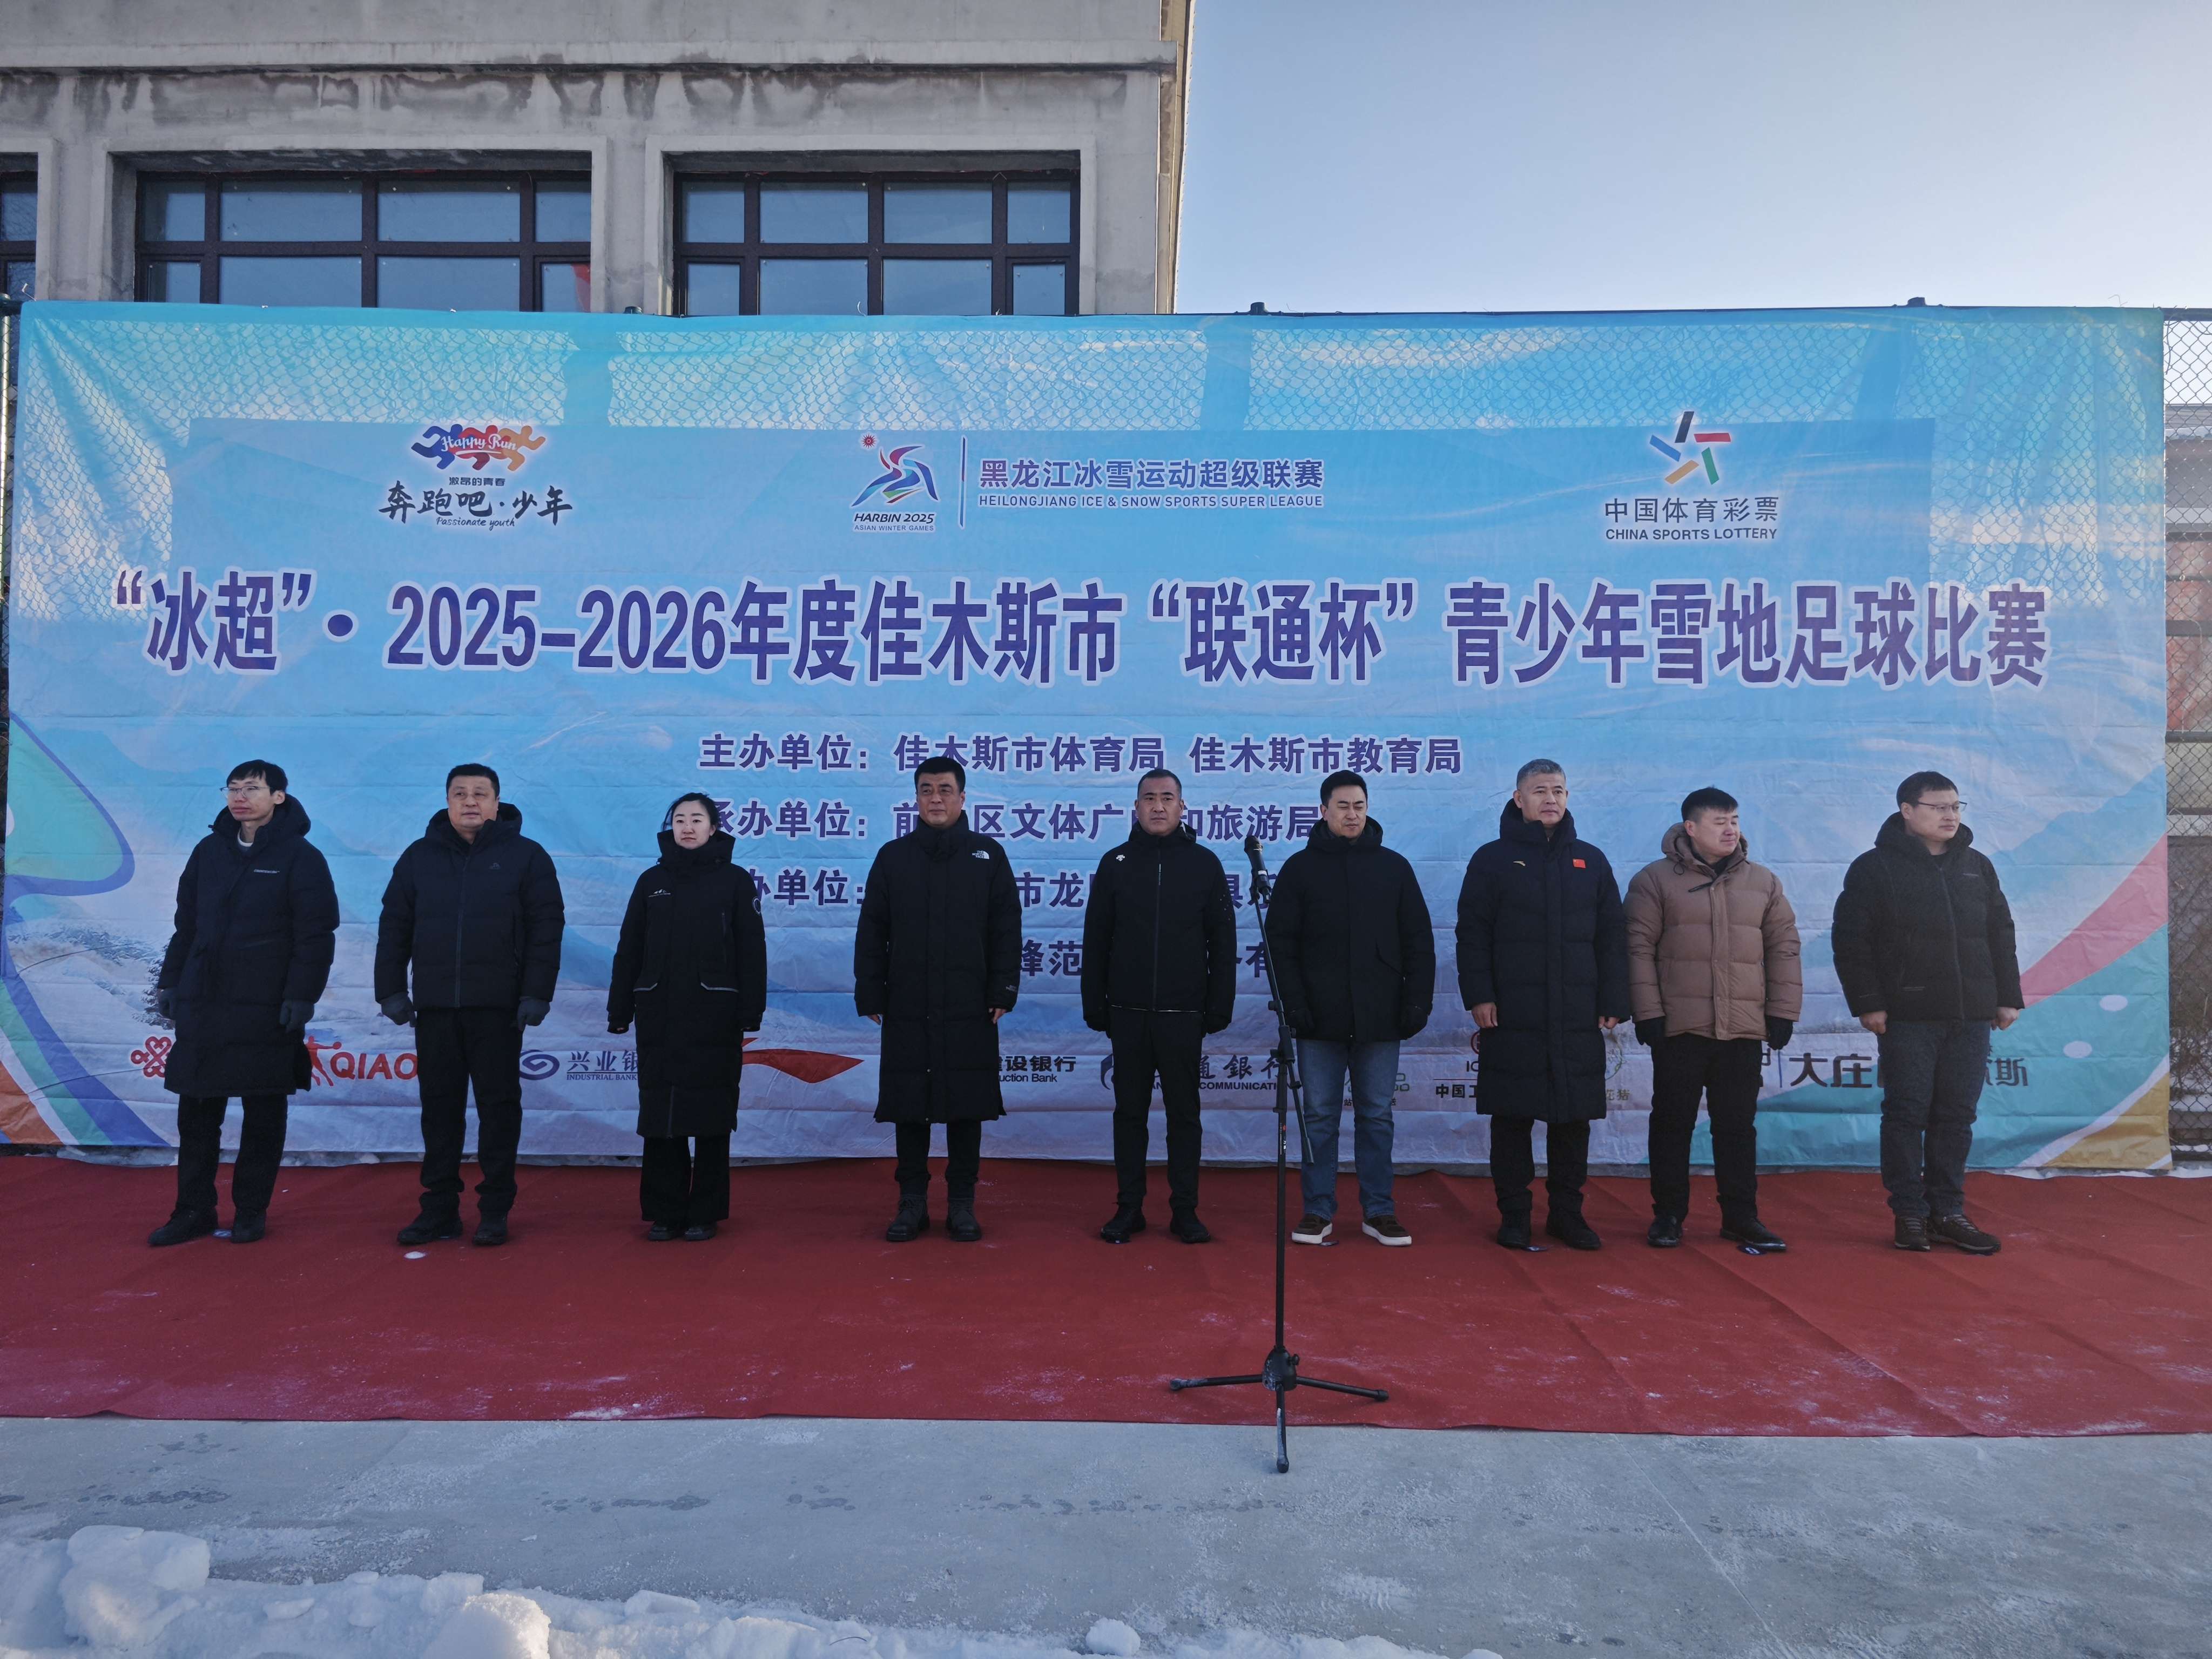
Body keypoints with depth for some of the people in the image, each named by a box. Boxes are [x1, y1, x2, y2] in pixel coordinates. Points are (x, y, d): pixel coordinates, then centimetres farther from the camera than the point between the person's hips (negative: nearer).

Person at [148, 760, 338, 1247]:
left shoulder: (300, 857, -6)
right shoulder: (210, 851, 10)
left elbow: (316, 935, -9)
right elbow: (186, 923, 16)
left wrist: (301, 996, -15)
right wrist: (171, 982, 11)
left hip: (267, 1006, -5)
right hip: (202, 1002, 5)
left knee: (263, 1113, 4)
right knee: (196, 1111, 8)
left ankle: (251, 1212, 15)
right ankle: (194, 1211, 19)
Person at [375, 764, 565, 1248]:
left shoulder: (525, 856, 1)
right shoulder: (420, 857, 10)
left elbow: (545, 930, -4)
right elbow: (394, 929, 11)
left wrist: (536, 994, -10)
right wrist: (391, 990, 3)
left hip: (498, 1008, -3)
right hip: (434, 1008, 3)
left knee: (499, 1107, 3)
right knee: (439, 1109, 9)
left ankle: (495, 1211, 12)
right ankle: (440, 1210, 18)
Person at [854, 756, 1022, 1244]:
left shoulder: (988, 856, 6)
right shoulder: (893, 857, 8)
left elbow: (1006, 931, 4)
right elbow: (871, 933, 7)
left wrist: (1003, 993, -3)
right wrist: (870, 996, 2)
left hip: (969, 1011, -1)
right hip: (906, 1011, 1)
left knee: (967, 1109, 4)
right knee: (909, 1110, 6)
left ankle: (962, 1205, 16)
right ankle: (912, 1204, 18)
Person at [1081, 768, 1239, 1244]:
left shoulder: (1204, 863, 2)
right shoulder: (1116, 863, 5)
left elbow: (1222, 942, 3)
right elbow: (1095, 941, 6)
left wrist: (1219, 1006, -2)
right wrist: (1095, 1006, 3)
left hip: (1183, 1014, -1)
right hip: (1127, 1013, 1)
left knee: (1184, 1113, 6)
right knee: (1130, 1112, 8)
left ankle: (1184, 1210, 16)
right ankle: (1128, 1209, 17)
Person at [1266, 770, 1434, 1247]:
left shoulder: (1394, 866, 8)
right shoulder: (1300, 867, 4)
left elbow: (1419, 941, 8)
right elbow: (1281, 942, 1)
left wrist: (1418, 1001, -1)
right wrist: (1294, 1002, -8)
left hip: (1379, 1018, 1)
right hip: (1320, 1018, -1)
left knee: (1377, 1117, 8)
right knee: (1320, 1117, 5)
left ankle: (1379, 1212, 17)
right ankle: (1319, 1211, 14)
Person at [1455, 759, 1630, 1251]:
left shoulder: (1591, 861, 12)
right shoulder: (1493, 859, 3)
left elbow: (1611, 938, 11)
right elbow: (1472, 934, 0)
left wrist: (1613, 1002, 5)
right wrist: (1479, 996, -9)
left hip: (1578, 1019, 3)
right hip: (1512, 1017, -3)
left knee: (1574, 1117, 7)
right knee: (1513, 1117, 3)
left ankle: (1567, 1212, 20)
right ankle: (1514, 1215, 14)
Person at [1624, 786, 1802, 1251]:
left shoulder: (1763, 882, 10)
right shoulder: (1655, 880, -1)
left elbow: (1783, 949, 11)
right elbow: (1639, 948, -4)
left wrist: (1782, 1012, 5)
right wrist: (1648, 1013, -9)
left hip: (1744, 1030, 3)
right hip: (1679, 1027, -3)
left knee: (1738, 1126, 9)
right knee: (1673, 1122, 5)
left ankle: (1741, 1217, 20)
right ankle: (1668, 1215, 15)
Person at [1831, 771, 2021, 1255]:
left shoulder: (1978, 867, 14)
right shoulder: (1875, 868, -3)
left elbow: (2001, 936, 18)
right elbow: (1851, 940, -7)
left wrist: (2008, 997, 11)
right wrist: (1867, 1002, -12)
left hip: (1970, 1017, 5)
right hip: (1907, 1016, -5)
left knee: (1956, 1117, 8)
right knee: (1907, 1114, 0)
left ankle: (1948, 1213, 17)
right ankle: (1909, 1214, 9)